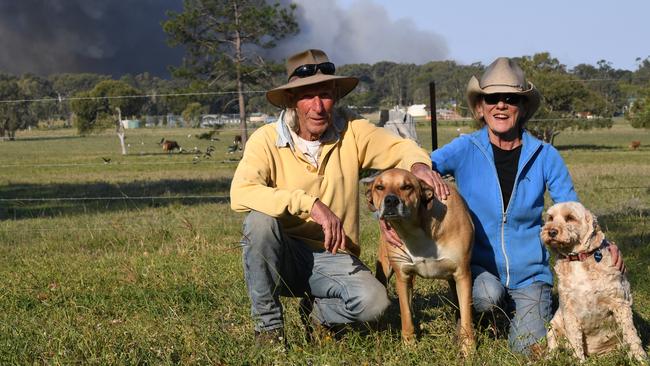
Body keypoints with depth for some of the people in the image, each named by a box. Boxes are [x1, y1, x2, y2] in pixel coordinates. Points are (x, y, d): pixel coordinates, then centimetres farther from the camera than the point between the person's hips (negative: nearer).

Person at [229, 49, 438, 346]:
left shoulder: (351, 132, -4)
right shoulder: (267, 140, -13)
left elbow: (398, 147, 2)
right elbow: (241, 193, -28)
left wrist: (419, 164, -24)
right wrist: (311, 204, -35)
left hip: (334, 258, 1)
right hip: (283, 257, -1)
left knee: (374, 301, -28)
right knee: (260, 218, -32)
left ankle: (317, 310, 8)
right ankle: (267, 324, -14)